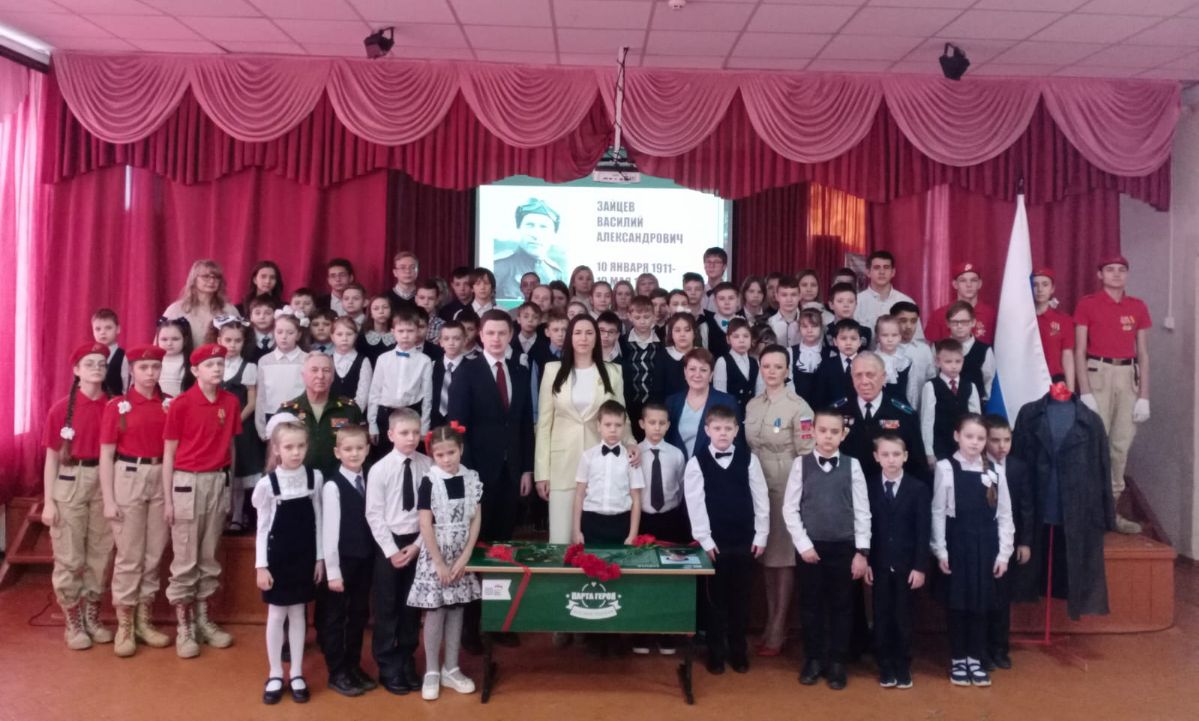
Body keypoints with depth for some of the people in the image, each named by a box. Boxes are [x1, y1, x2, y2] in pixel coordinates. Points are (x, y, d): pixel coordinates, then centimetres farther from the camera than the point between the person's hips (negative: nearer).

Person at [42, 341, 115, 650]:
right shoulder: (61, 408, -4)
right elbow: (52, 457, -2)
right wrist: (48, 501, -5)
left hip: (104, 483, 2)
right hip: (70, 484, -2)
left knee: (99, 555, 9)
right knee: (69, 557, 3)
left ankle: (92, 617, 23)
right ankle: (73, 623, 16)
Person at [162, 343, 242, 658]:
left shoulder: (231, 402, 2)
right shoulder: (181, 404, -9)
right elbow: (168, 453, -4)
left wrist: (229, 485, 8)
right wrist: (167, 499, -5)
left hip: (219, 481, 4)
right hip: (188, 482, -4)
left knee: (209, 556, 13)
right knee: (185, 560, 3)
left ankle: (203, 620, 24)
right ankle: (183, 627, 14)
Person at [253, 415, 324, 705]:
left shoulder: (315, 478, -5)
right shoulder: (267, 483, -12)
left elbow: (317, 521, 2)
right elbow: (262, 528, -6)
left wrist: (320, 558, 3)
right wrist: (261, 566, -7)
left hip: (304, 556, 2)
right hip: (277, 557, -2)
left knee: (298, 614, 11)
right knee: (276, 615, 9)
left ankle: (296, 674, 22)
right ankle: (275, 675, 22)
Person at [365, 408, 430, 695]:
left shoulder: (427, 465, -5)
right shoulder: (379, 469, -10)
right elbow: (374, 515, -8)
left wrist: (417, 544, -8)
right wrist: (391, 550, -11)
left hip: (418, 543, 2)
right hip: (389, 543, -2)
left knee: (412, 606, 12)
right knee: (387, 608, 7)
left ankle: (407, 662, 27)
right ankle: (387, 667, 21)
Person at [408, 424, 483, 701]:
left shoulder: (472, 478, -2)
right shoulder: (429, 482, -12)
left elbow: (476, 519, 0)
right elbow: (426, 526, -12)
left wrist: (464, 558, -6)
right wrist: (440, 564, -12)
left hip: (462, 556, 3)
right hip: (435, 556, -3)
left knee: (456, 610, 10)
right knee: (435, 611, 3)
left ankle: (451, 669, 22)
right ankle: (432, 672, 15)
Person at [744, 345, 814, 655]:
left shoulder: (798, 407, -10)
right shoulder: (752, 405, 8)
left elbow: (807, 454, -10)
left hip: (786, 489, -6)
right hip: (757, 487, 6)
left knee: (784, 556, 2)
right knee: (766, 555, 13)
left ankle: (777, 631, 11)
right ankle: (771, 623, 25)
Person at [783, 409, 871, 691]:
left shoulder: (852, 465, -1)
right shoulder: (801, 464, -2)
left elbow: (862, 510, -1)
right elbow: (790, 508, -1)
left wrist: (862, 551, -4)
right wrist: (803, 544, -7)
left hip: (844, 547, 0)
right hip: (810, 547, 0)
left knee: (841, 606, 8)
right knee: (810, 605, 8)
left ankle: (837, 663, 21)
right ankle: (813, 659, 22)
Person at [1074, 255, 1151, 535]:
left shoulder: (1138, 307, 10)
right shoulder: (1087, 305, 0)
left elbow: (1143, 354, 11)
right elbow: (1079, 352, -4)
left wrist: (1144, 396, 5)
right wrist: (1085, 393, -11)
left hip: (1128, 376, 4)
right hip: (1098, 374, -4)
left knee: (1122, 445, 5)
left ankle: (1112, 508, 14)